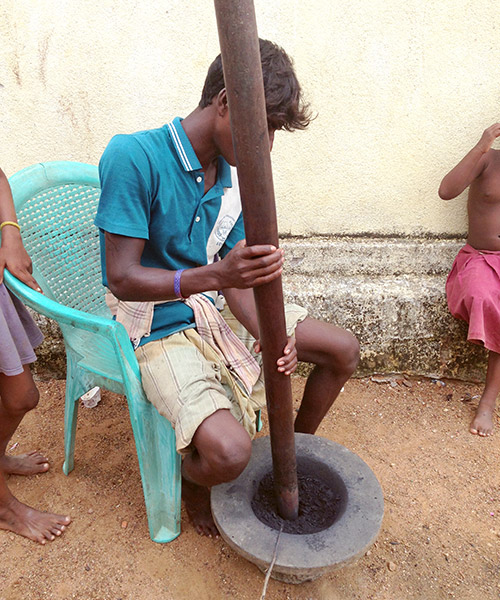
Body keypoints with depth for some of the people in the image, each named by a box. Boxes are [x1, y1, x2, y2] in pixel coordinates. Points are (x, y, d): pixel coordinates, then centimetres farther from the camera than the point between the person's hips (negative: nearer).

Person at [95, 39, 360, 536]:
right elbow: (122, 278, -23)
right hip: (160, 327, -6)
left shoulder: (233, 174, 1)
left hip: (217, 310, 7)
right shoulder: (133, 157, -21)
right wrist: (214, 275, -37)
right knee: (229, 452, -27)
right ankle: (191, 481, 13)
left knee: (344, 350, 6)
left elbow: (236, 278, -1)